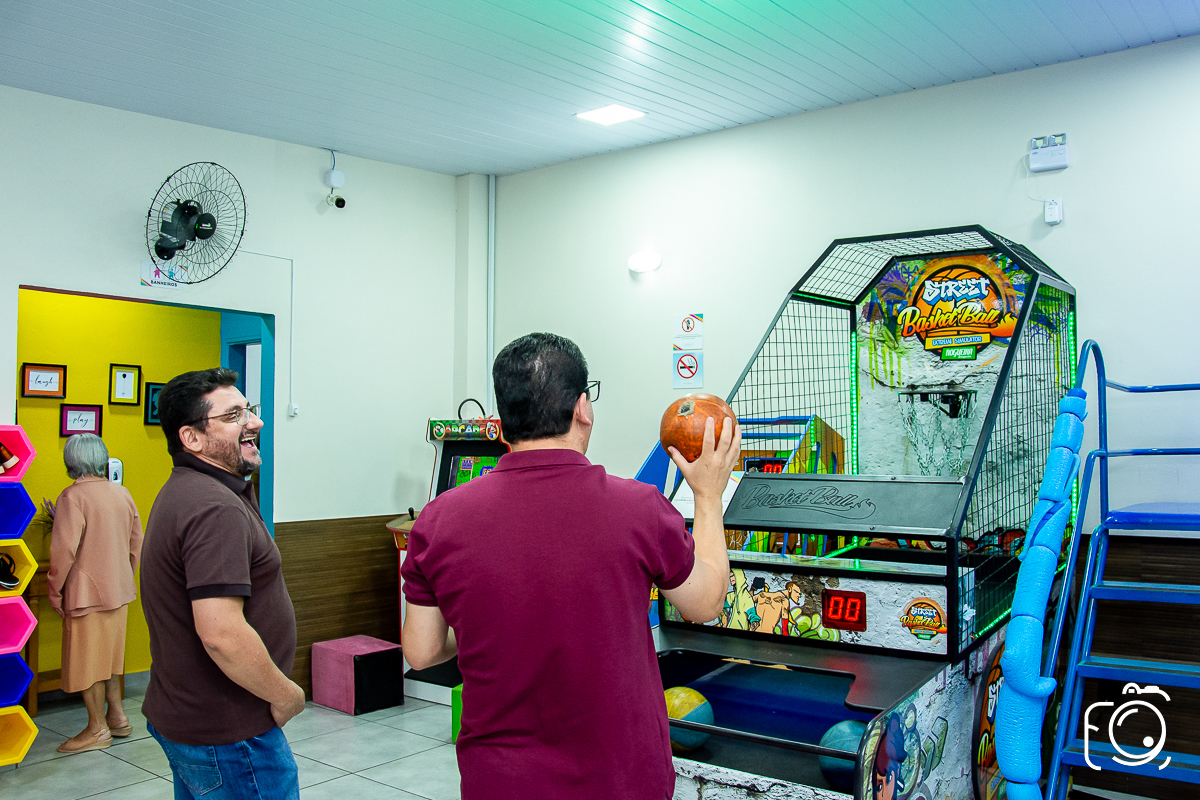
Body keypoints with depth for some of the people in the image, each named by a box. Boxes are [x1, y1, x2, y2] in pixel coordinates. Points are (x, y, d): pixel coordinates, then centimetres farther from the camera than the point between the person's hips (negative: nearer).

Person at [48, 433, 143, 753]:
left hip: (86, 593, -7)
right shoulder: (122, 493, 5)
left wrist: (55, 591, -8)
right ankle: (117, 715, 25)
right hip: (119, 590, 7)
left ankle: (97, 729, 12)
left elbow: (64, 549, -20)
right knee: (109, 654, 19)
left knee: (86, 659, 4)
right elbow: (136, 542, 11)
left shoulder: (73, 496, -16)